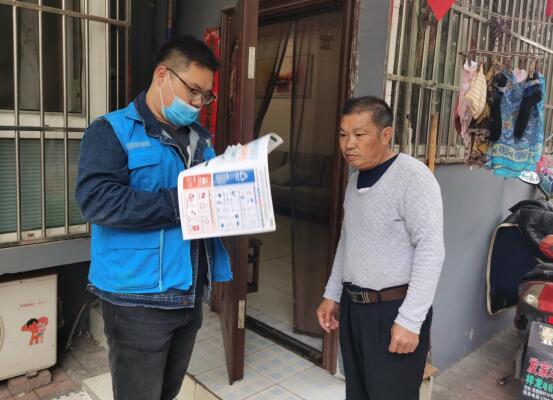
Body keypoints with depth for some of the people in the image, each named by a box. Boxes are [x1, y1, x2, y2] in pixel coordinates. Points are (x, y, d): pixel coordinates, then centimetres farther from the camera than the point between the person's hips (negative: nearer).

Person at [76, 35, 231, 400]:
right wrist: (180, 203, -26)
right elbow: (97, 200, -23)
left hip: (189, 293, 7)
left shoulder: (199, 136, 13)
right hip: (139, 298, -6)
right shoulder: (113, 130, -9)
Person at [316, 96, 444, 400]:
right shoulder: (355, 180, 9)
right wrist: (332, 295, 16)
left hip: (394, 309, -7)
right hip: (353, 306, 8)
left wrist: (410, 320, -23)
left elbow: (430, 250, -21)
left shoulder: (413, 177, -17)